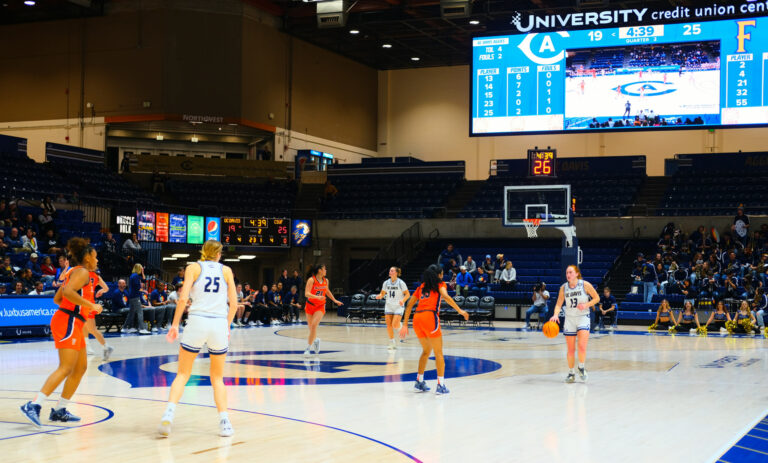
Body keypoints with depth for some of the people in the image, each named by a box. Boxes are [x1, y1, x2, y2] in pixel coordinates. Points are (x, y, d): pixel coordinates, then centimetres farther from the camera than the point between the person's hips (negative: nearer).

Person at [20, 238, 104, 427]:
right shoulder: (83, 272, -7)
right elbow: (67, 291, -24)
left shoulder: (75, 272, 22)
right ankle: (34, 405, -23)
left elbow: (57, 298, 23)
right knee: (66, 368, -17)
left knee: (81, 367, 11)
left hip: (73, 324, 11)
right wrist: (90, 305, -20)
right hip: (68, 322, -11)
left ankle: (59, 410, 12)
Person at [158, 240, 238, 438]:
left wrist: (175, 324, 3)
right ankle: (224, 422, 6)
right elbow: (234, 303, 8)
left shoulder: (193, 268, 8)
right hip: (219, 324, 1)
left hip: (197, 321, -1)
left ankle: (169, 413, -12)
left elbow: (183, 298, -4)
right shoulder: (226, 270, 12)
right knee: (217, 378, 15)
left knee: (182, 374, 7)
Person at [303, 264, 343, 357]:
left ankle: (308, 348, -18)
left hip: (320, 306, 1)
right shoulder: (311, 280, -13)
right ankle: (316, 340, 43)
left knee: (314, 325, -20)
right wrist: (317, 297, -37)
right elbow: (306, 293, -23)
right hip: (310, 305, -1)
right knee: (311, 327, 9)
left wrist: (335, 300, 26)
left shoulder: (326, 281, 3)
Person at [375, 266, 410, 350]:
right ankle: (392, 343, 11)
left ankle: (401, 328, 20)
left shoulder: (401, 283, -9)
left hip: (398, 307, -4)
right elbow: (383, 293, 10)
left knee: (395, 325, -16)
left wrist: (403, 300, -22)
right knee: (389, 325, -2)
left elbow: (407, 294, -5)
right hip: (389, 306, 4)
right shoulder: (386, 283, 2)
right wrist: (380, 296, -12)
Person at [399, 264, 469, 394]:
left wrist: (405, 325, 22)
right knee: (438, 353, 2)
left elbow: (409, 305, 21)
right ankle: (441, 385, -3)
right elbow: (445, 296, -11)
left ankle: (419, 382, 22)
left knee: (426, 351, 22)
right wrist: (460, 310, -13)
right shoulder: (440, 284, 10)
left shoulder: (421, 286, 24)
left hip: (417, 317, 6)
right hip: (430, 316, -6)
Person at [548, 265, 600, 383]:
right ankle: (571, 373, 18)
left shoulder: (585, 285, -7)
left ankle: (582, 367, 6)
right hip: (569, 318, 3)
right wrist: (556, 315, -15)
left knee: (582, 346, -17)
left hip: (583, 317, -3)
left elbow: (596, 298, 0)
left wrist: (586, 305, -16)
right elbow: (559, 304, 4)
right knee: (570, 349, 4)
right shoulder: (563, 287, 0)